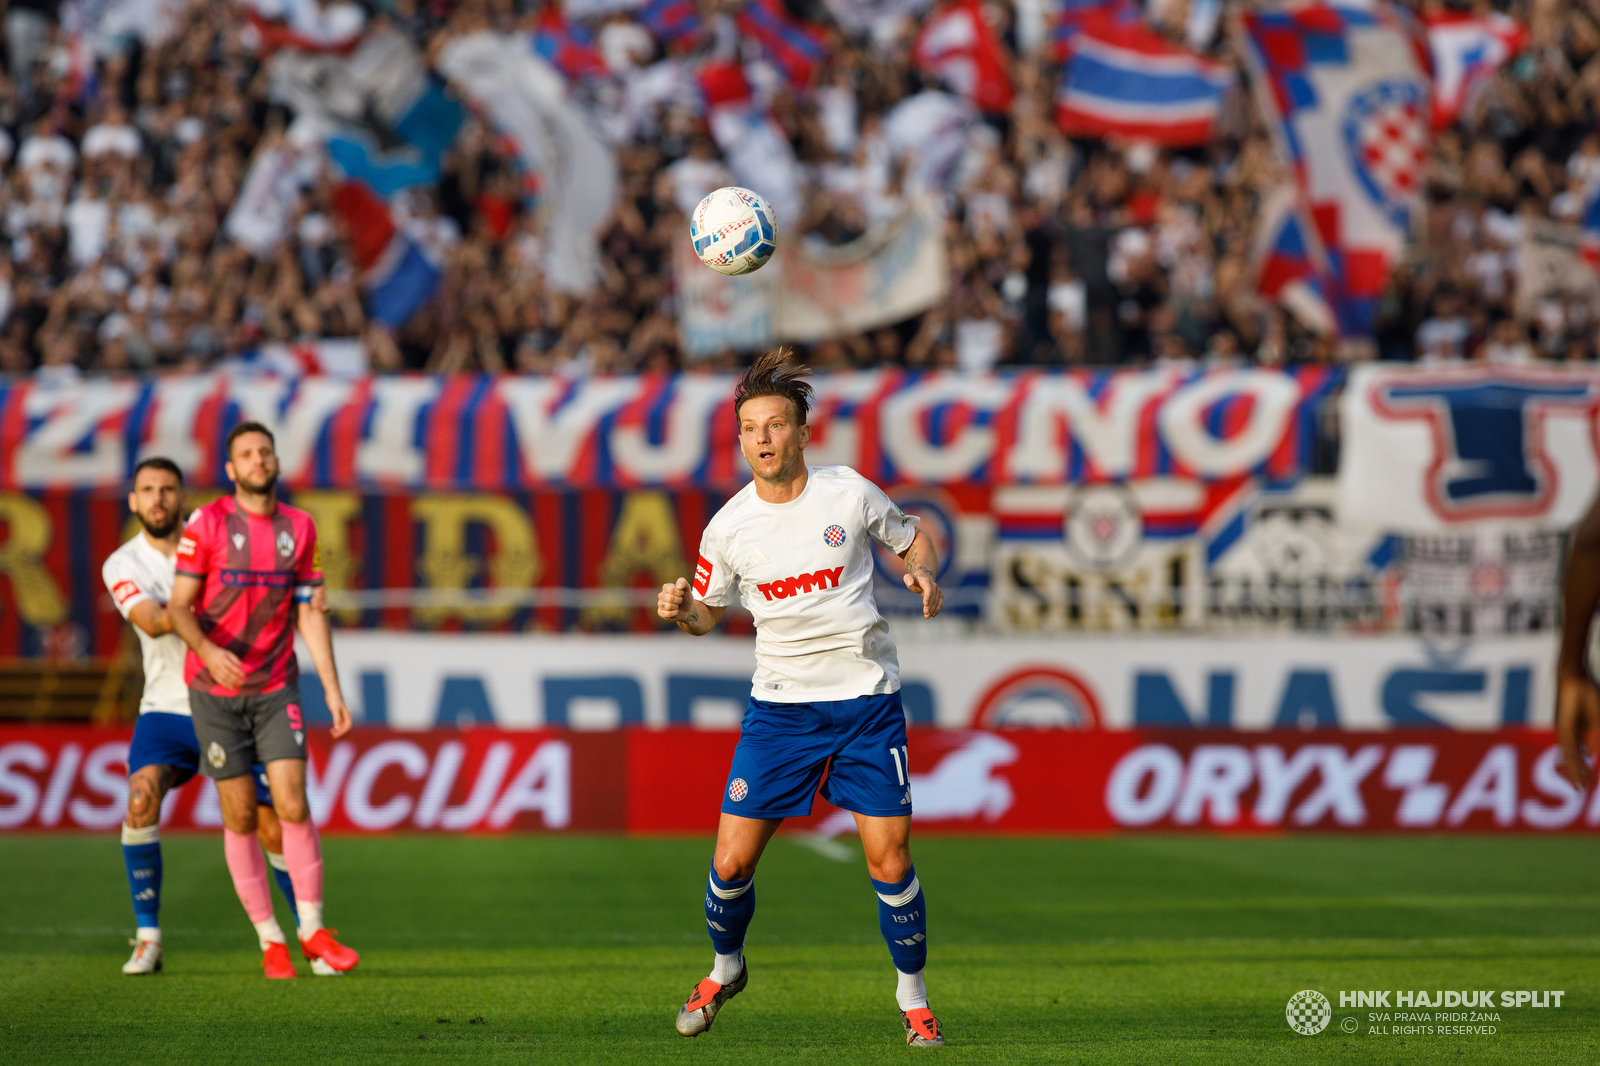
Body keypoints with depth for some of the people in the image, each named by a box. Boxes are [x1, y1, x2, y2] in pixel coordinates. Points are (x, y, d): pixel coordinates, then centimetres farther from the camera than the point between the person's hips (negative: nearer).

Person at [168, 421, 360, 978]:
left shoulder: (299, 527, 5)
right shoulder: (207, 524, -6)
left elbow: (309, 614, 9)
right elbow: (179, 608, -9)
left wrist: (333, 689, 3)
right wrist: (208, 651, -28)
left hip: (276, 687, 2)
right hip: (214, 688, -2)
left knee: (293, 807, -9)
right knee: (240, 816, 0)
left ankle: (312, 932, 2)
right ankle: (270, 941, 9)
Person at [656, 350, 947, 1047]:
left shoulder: (850, 493, -5)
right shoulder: (728, 527, -2)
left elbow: (911, 538, 13)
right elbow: (709, 611, 13)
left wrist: (924, 575, -9)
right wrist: (681, 610, -10)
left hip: (866, 699, -1)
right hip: (780, 705, 1)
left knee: (889, 864, -7)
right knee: (732, 861, -4)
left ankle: (912, 997, 15)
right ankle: (726, 968, 26)